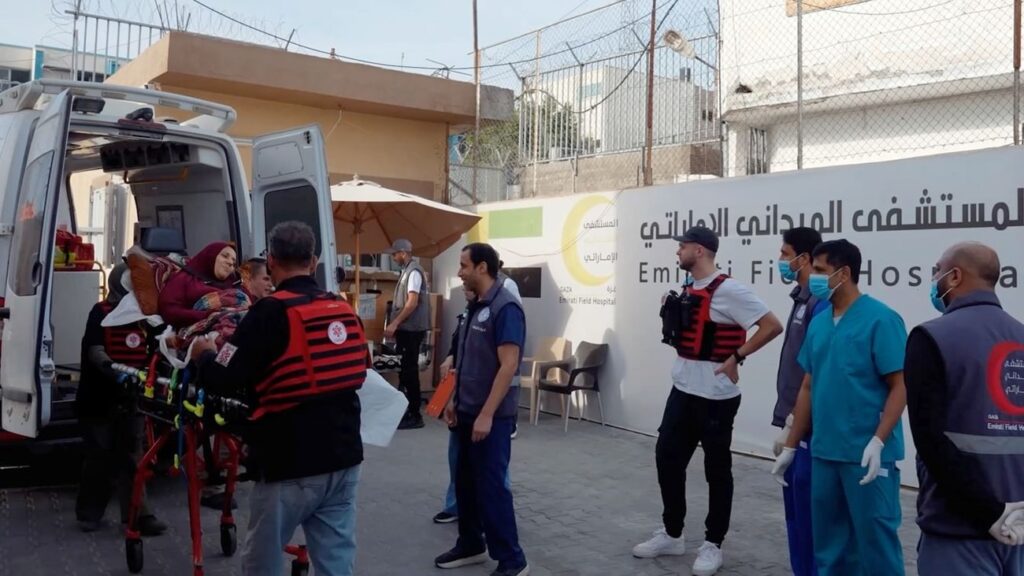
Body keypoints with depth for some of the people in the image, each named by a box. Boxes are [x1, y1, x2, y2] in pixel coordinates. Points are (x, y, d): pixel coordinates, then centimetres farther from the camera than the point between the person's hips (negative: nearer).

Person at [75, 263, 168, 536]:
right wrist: (112, 368, -33)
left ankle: (138, 515, 0)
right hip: (99, 397, -4)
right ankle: (88, 513, 20)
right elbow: (94, 351, -17)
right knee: (99, 456, 4)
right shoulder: (101, 312, -7)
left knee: (131, 456, 2)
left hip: (130, 396, 4)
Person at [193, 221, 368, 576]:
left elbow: (222, 381, -13)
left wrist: (204, 354, 8)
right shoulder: (345, 311, 5)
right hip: (343, 457, 6)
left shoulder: (271, 312, -14)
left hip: (290, 466, -5)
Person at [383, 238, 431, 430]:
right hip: (406, 329, 10)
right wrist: (397, 326, 18)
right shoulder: (407, 271, 15)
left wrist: (394, 324, -19)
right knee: (405, 370, 13)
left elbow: (412, 303, -21)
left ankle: (415, 416, -1)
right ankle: (407, 410, 20)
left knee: (409, 371, -6)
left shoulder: (414, 271, -14)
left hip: (411, 329, -10)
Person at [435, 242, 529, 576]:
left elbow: (508, 365, -22)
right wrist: (455, 401, 17)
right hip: (467, 412, 9)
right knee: (466, 482, 16)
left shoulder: (505, 308, -17)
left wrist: (487, 414, -24)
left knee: (491, 486, -3)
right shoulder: (475, 307, 10)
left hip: (490, 416, -9)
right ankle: (471, 546, 30)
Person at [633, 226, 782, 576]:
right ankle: (672, 534, 25)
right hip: (682, 390, 8)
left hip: (715, 395, -8)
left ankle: (713, 544, 18)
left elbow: (772, 326, -18)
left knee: (716, 469, 5)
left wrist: (737, 356, -17)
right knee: (668, 458, 11)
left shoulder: (728, 291, -16)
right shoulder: (688, 291, 10)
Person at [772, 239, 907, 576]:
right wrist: (790, 447, 14)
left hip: (866, 454, -6)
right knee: (829, 541, 14)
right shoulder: (818, 323, 9)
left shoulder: (880, 320, -10)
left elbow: (900, 386, -11)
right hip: (823, 452, 7)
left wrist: (878, 442, -22)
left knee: (875, 538, 2)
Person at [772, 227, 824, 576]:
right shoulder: (803, 299, 13)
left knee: (808, 510, -1)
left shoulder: (820, 304, -17)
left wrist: (794, 423, -18)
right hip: (798, 424, 10)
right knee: (796, 505, 17)